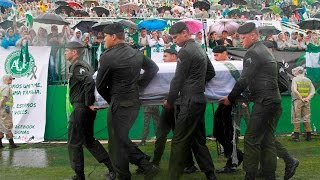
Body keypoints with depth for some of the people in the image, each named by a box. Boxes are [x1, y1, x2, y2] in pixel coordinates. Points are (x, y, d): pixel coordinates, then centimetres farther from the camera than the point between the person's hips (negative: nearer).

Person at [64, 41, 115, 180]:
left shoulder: (77, 66, -13)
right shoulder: (80, 65, 16)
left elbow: (89, 81, -29)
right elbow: (91, 80, 18)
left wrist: (88, 103, -22)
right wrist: (89, 103, 13)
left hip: (81, 108, -10)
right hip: (86, 108, 10)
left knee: (74, 143, 0)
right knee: (88, 140, 17)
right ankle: (112, 166, 15)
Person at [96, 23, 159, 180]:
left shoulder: (108, 57, -13)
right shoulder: (136, 53, 6)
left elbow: (100, 86, -5)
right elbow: (153, 68, 18)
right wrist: (140, 84, 11)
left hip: (119, 105, -7)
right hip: (135, 102, 8)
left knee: (118, 143, 3)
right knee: (122, 138, 20)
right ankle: (147, 166, 16)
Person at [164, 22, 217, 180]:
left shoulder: (185, 51, -13)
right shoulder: (200, 49, 15)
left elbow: (178, 79, -11)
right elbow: (211, 72, 25)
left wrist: (169, 100, -2)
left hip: (190, 101, -9)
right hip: (200, 99, 9)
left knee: (179, 141, -6)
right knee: (198, 140, 14)